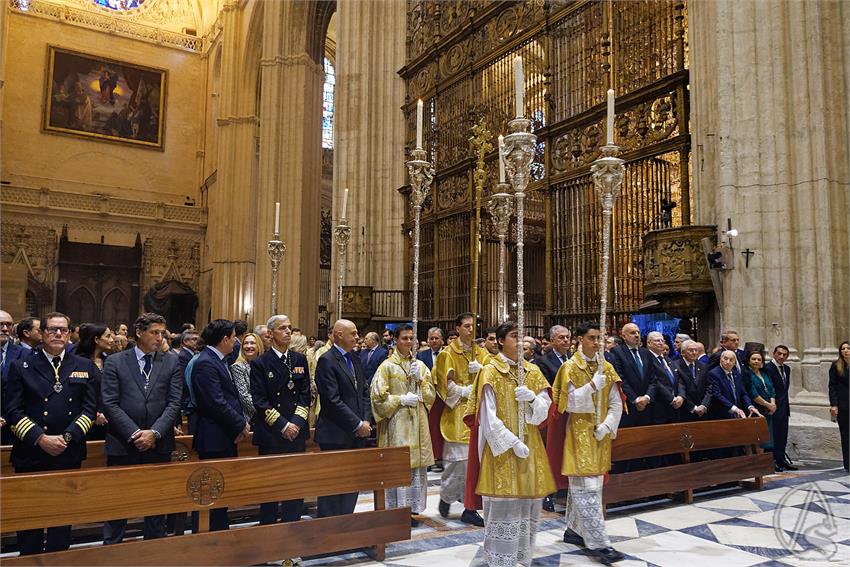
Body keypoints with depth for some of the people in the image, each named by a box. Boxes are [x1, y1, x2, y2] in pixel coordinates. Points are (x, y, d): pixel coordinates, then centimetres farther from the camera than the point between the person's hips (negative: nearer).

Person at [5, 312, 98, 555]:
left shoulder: (85, 368, 6)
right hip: (30, 455, -1)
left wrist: (67, 437, -11)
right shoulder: (21, 367, 2)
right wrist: (41, 439, -14)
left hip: (70, 454, 2)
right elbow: (13, 410, -4)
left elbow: (90, 408, 2)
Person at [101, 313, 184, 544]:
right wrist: (134, 434, -13)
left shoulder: (171, 362, 6)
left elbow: (174, 403, 0)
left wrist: (154, 432, -12)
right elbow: (110, 404, -5)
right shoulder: (114, 362, 1)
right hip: (123, 445, -2)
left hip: (159, 446, 2)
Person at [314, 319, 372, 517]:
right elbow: (332, 400, -18)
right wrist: (357, 424, -15)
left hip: (357, 434, 8)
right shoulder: (327, 361, -12)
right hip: (336, 435, -7)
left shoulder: (355, 360, 14)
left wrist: (366, 421, 1)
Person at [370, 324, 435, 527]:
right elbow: (377, 396, -5)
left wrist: (421, 379, -6)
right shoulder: (387, 366, -2)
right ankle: (397, 509, 6)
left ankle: (412, 508, 17)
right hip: (396, 423, -4)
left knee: (418, 466, 6)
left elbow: (431, 395, 10)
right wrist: (401, 399, -11)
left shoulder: (420, 365, 11)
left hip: (418, 422, 5)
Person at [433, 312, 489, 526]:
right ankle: (446, 496, 21)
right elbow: (446, 384, -5)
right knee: (457, 459, -3)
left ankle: (470, 508, 10)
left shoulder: (482, 354, 12)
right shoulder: (448, 354, -1)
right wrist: (466, 391, -12)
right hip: (457, 414, -4)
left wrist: (480, 370, -12)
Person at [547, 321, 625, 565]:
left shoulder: (607, 367, 6)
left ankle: (574, 530, 27)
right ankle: (599, 543, -5)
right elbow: (569, 403, -15)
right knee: (587, 488, -7)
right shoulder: (570, 368, -7)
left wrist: (606, 427, -10)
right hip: (579, 433, -5)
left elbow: (616, 403, 4)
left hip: (600, 434, 5)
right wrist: (592, 385, -24)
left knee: (581, 485, 14)